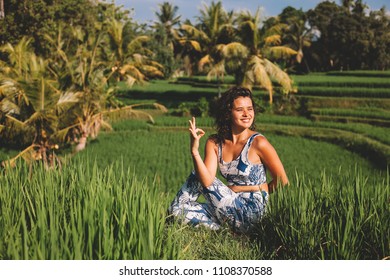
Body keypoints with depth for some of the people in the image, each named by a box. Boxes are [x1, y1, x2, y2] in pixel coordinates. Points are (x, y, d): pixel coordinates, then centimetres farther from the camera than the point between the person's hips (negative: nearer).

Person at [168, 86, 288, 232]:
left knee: (197, 176, -10)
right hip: (232, 208, 6)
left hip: (251, 213, -5)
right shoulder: (214, 142, 1)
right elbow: (207, 181, -14)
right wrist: (194, 150, -24)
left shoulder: (258, 143, -12)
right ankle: (220, 228, 1)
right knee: (178, 210, -12)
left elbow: (282, 182, -4)